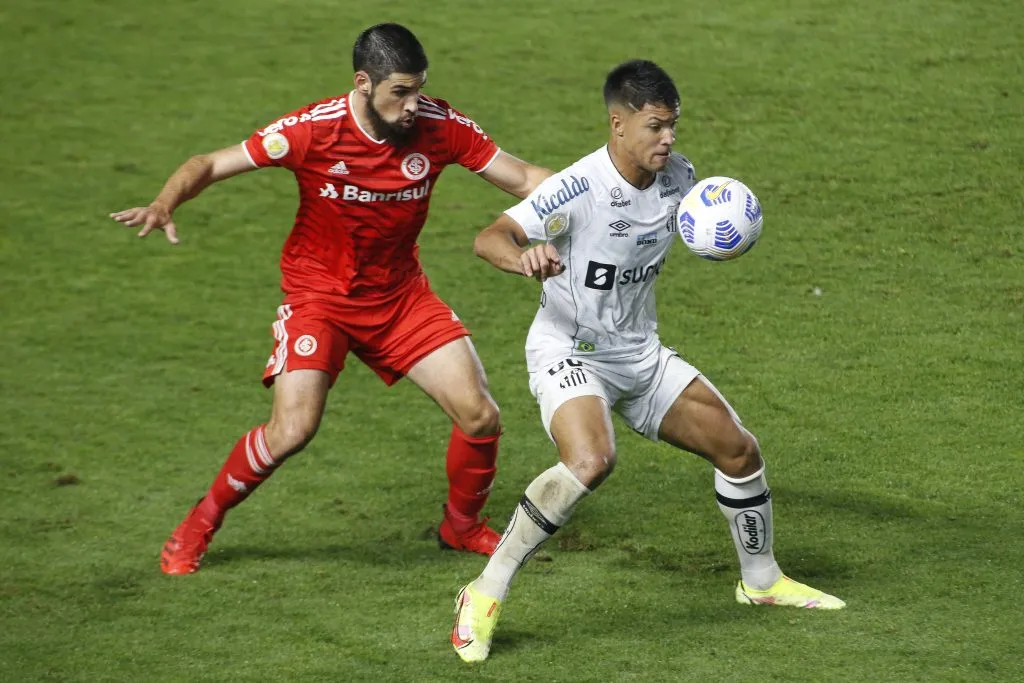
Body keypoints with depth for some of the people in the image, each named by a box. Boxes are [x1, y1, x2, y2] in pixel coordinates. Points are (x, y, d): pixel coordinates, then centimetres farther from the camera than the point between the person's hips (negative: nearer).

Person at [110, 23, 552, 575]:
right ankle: (198, 526, 4)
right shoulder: (314, 130, -22)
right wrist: (164, 205, -35)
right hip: (319, 295, -4)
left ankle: (462, 526, 24)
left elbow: (523, 178, -6)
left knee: (480, 416, -6)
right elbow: (211, 164, -16)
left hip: (400, 295, 4)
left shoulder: (439, 126, -14)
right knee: (292, 430, -22)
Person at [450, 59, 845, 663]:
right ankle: (484, 598, -24)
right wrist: (523, 257, -56)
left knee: (740, 451, 10)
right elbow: (489, 239, -32)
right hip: (568, 352, -7)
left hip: (641, 353, 8)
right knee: (592, 461, -35)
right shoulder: (579, 188, -25)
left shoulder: (678, 176, -4)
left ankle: (762, 581, 36)